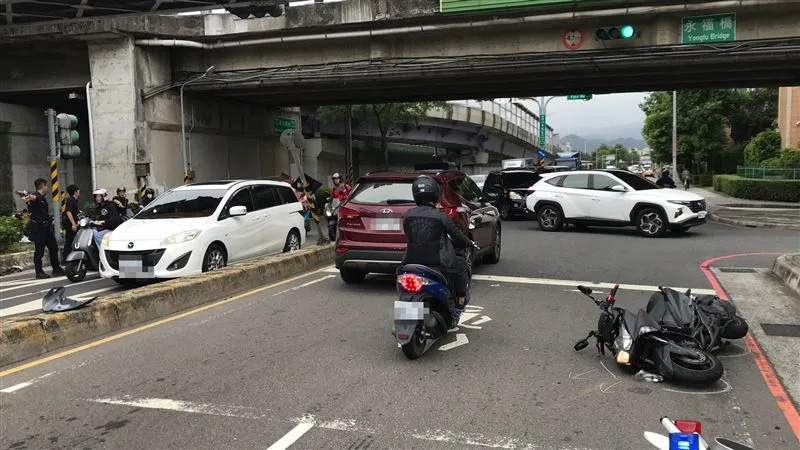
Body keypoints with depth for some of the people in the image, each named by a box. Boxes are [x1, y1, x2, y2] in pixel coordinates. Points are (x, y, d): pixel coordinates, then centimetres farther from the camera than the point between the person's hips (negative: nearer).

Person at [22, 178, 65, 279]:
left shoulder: (43, 197, 17)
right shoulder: (36, 196, -12)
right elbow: (33, 197, -39)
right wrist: (28, 198, -60)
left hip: (46, 226, 9)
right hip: (38, 227, -9)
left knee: (53, 247, 11)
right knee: (39, 250, -4)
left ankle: (56, 269, 19)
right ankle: (39, 272, 2)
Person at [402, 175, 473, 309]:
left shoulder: (408, 215, 2)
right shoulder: (441, 216, -9)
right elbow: (457, 236, 0)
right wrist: (469, 242, 22)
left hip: (412, 262, 4)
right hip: (438, 262, -3)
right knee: (460, 263, 22)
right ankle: (460, 299, 22)